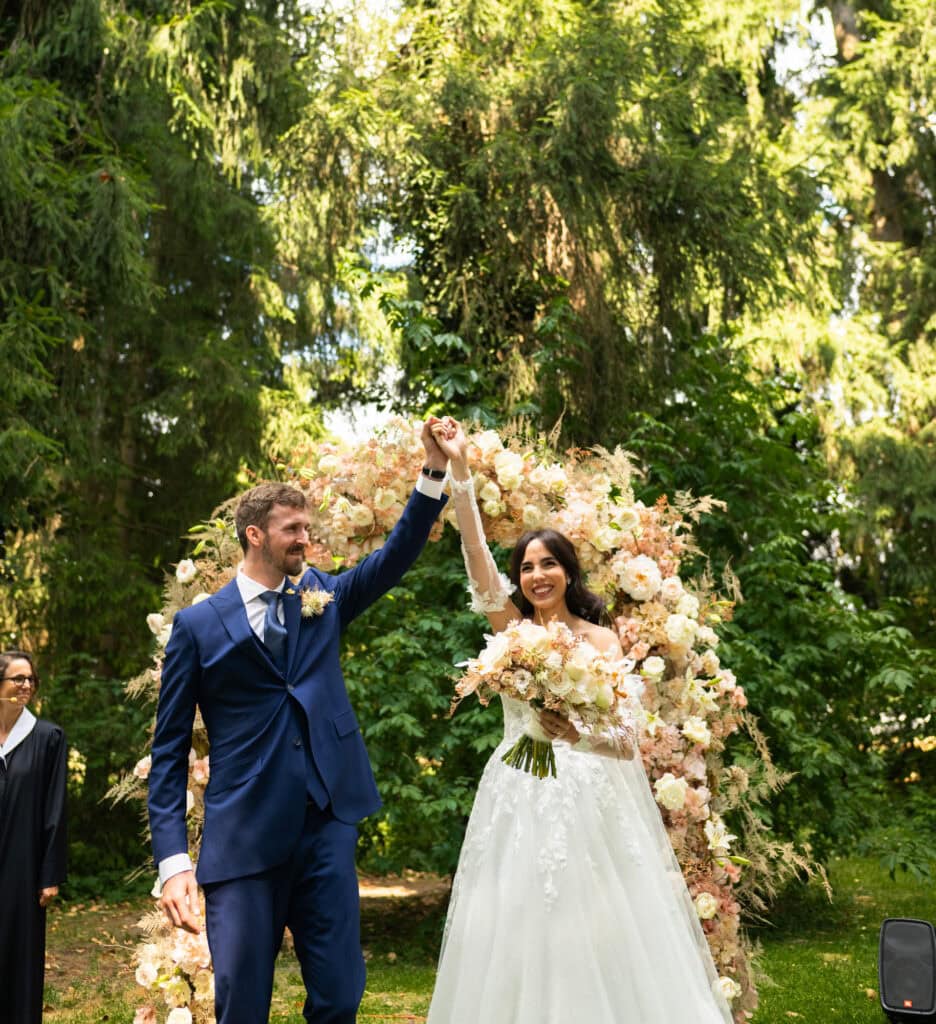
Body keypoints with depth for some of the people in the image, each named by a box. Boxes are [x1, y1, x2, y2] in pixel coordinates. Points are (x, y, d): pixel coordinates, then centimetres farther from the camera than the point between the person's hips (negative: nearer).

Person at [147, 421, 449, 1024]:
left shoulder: (321, 596, 12)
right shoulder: (198, 624, 2)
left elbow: (396, 558, 1)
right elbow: (170, 750, 1)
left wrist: (435, 473, -13)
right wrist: (173, 860, -8)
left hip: (328, 822, 3)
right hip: (244, 834, -2)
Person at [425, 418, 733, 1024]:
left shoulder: (602, 641, 1)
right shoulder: (511, 628, 5)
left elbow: (628, 739, -4)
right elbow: (478, 557, -9)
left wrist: (578, 735, -25)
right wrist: (460, 469, -18)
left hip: (589, 800, -2)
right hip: (519, 800, 2)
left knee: (596, 936, -1)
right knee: (518, 933, 4)